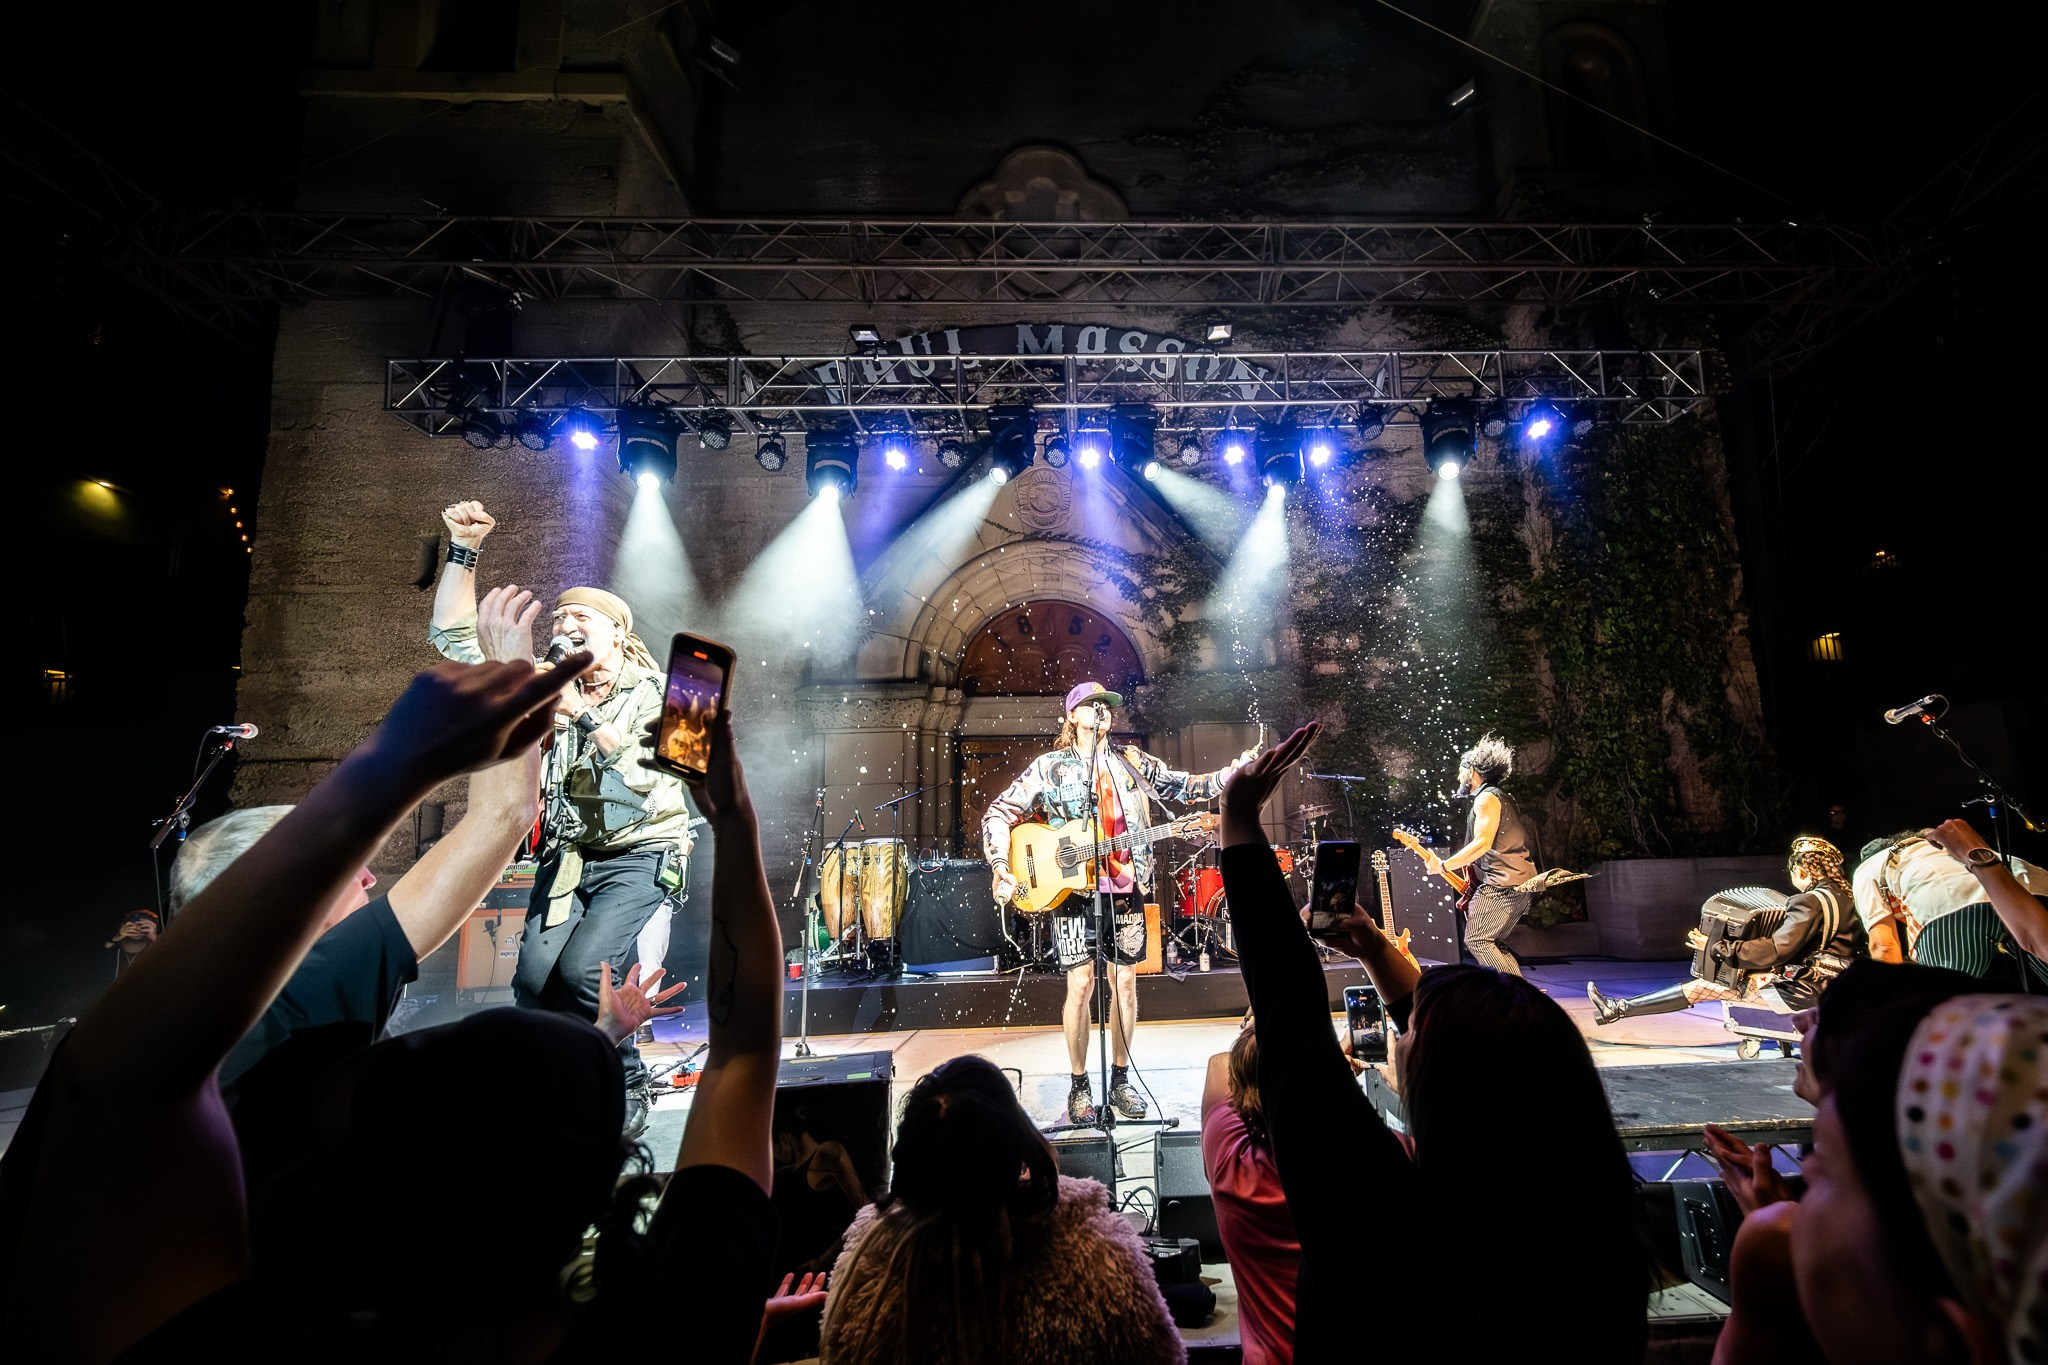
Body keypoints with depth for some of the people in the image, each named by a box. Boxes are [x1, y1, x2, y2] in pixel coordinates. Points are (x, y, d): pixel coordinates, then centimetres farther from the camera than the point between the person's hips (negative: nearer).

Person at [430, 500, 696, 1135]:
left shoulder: (658, 693, -6)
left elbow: (645, 773, -20)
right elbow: (453, 634, 8)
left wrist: (582, 714, -22)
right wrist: (463, 550, 0)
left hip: (639, 857, -5)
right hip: (567, 857, 5)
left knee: (583, 970, -22)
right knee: (534, 979, -12)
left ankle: (626, 1085, 2)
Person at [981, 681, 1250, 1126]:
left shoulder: (1133, 763, 10)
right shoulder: (1050, 767, 0)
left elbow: (1188, 787, 12)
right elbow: (998, 814, -1)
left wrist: (1236, 771, -2)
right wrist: (1001, 867, -13)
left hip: (1126, 887, 4)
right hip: (1073, 887, -3)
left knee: (1125, 981, 8)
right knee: (1081, 983, -4)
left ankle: (1120, 1080, 25)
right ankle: (1079, 1086, 14)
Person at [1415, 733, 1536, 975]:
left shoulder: (1486, 798, -9)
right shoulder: (1504, 798, 23)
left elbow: (1483, 843, -21)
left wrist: (1443, 866, -16)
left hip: (1502, 883, -10)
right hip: (1524, 882, 10)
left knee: (1476, 941, -7)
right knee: (1494, 943, 14)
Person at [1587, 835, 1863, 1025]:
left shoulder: (1811, 902, -19)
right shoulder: (1844, 897, 11)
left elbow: (1777, 950, -25)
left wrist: (1719, 948, -18)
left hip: (1800, 992, -9)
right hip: (1832, 984, 9)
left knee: (1707, 985, -4)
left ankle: (1618, 1008, 0)